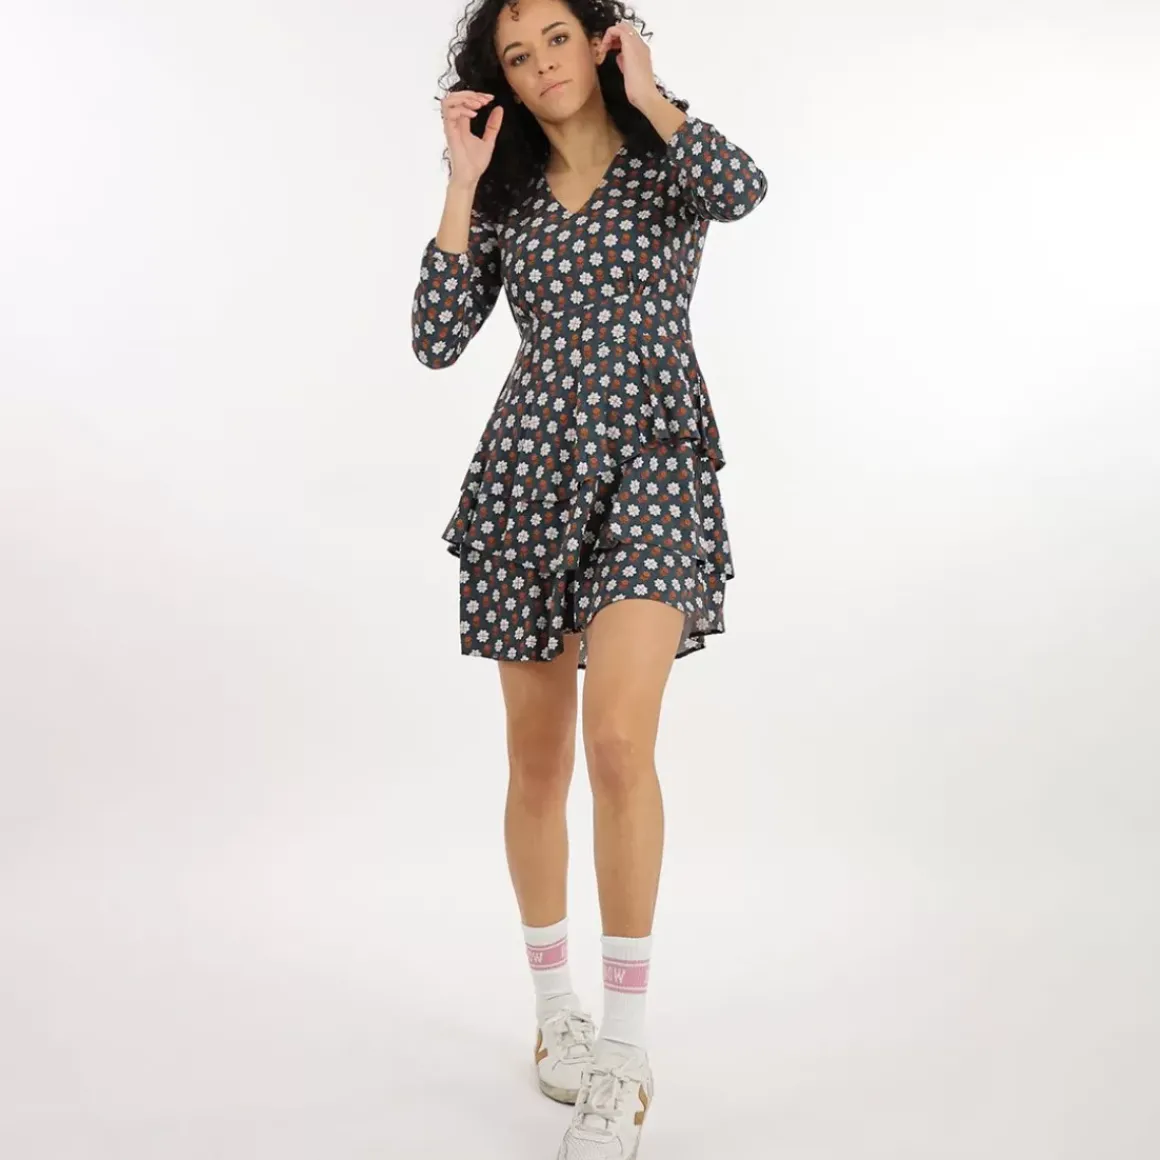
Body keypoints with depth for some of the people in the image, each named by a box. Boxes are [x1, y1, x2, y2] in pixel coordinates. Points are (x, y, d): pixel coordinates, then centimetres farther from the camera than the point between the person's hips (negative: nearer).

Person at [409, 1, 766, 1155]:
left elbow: (742, 188, -17)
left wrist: (647, 94, -5)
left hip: (653, 465, -3)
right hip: (531, 467, 3)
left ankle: (626, 1047, -8)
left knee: (617, 742, -21)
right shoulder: (505, 193, 13)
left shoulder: (667, 154, 8)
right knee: (538, 762, 7)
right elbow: (436, 340, 0)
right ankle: (554, 1007, 26)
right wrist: (462, 183, -1)